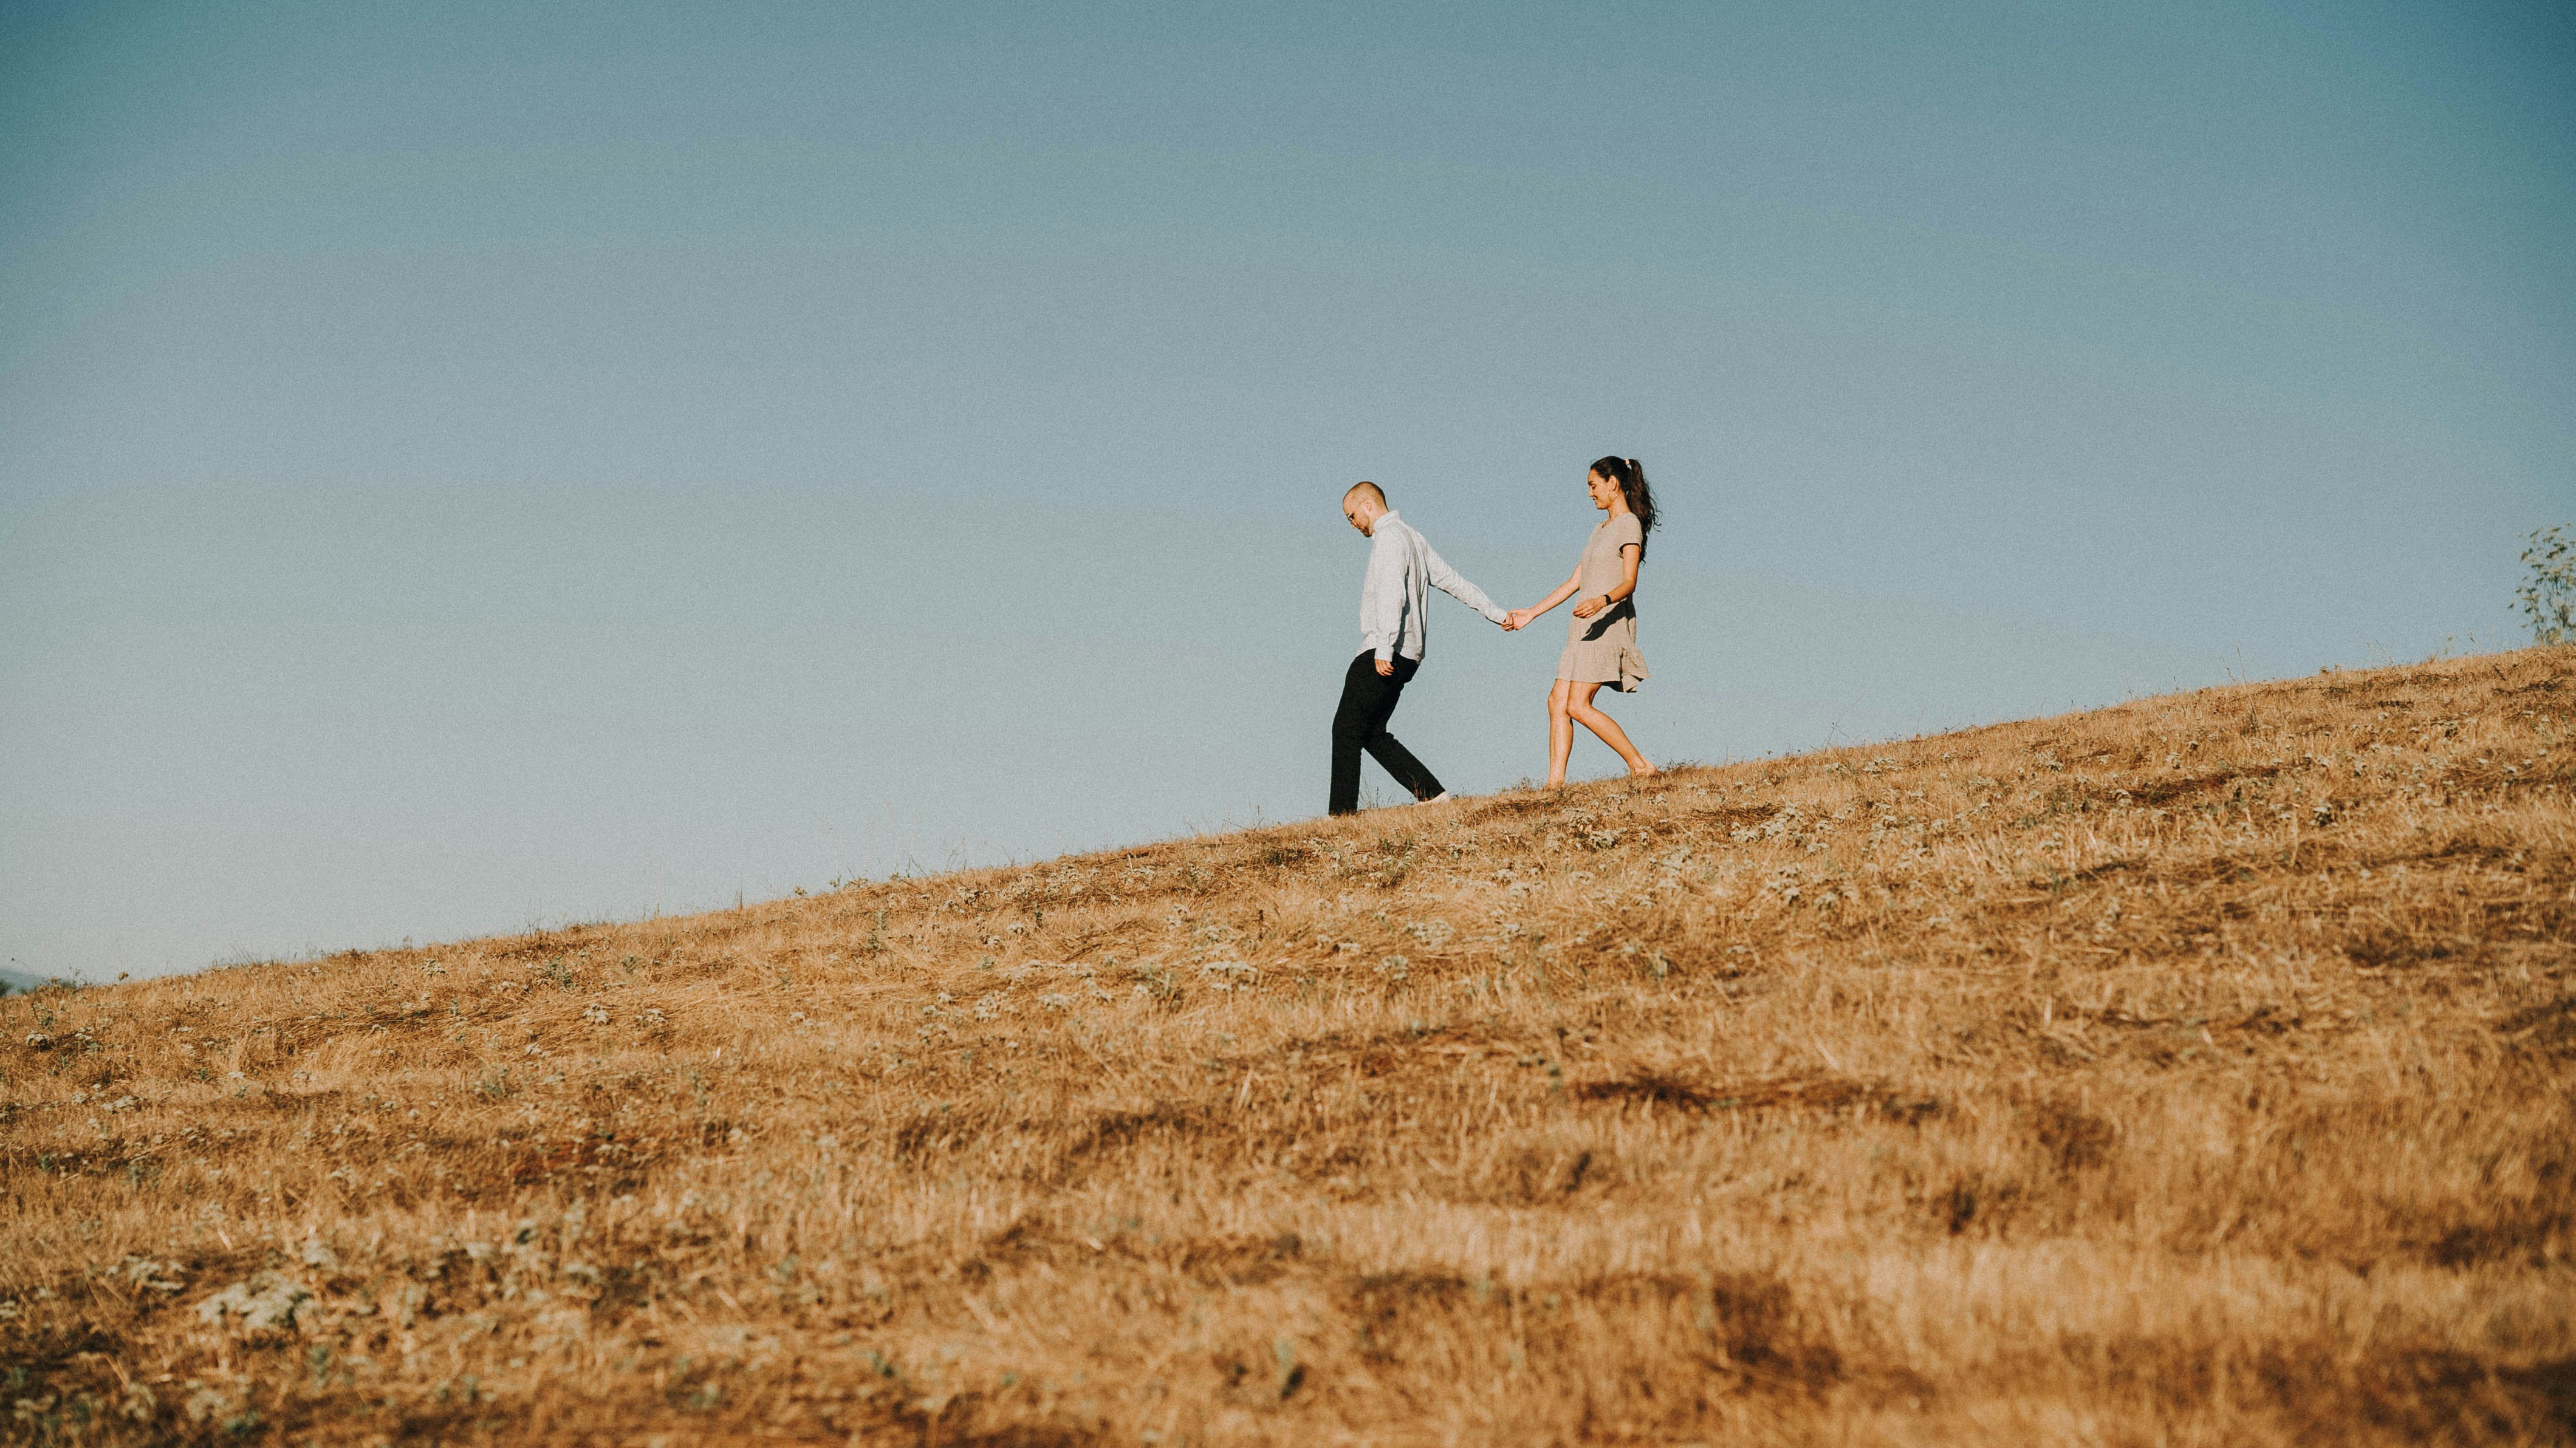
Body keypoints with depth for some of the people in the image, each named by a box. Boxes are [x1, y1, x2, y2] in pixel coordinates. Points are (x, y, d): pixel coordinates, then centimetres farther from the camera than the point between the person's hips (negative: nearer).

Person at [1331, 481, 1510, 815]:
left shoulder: (1389, 538, -10)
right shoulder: (1413, 538, 20)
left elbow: (1391, 594, -23)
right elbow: (1451, 579, 24)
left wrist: (1384, 649, -30)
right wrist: (1495, 613, 29)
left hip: (1383, 658, -10)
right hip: (1406, 657, 10)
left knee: (1346, 728, -8)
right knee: (1373, 734, 10)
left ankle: (1343, 812, -10)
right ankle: (1432, 795, 4)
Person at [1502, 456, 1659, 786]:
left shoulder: (1629, 525, -5)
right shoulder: (1601, 530, 23)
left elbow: (1629, 583, -17)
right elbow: (1575, 582, 23)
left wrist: (1602, 601, -37)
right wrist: (1531, 613, 21)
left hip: (1608, 623, -9)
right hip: (1587, 626, 9)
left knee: (1577, 706, -17)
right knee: (1558, 702, -1)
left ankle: (1640, 765, -14)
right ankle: (1555, 782, -4)